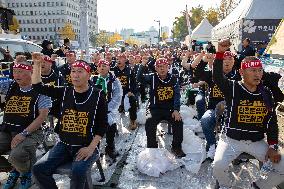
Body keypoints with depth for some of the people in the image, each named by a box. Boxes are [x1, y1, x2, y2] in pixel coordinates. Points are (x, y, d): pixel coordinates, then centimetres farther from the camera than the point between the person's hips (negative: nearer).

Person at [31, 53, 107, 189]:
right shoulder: (65, 92, 5)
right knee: (39, 169, -13)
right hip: (64, 145, 5)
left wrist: (91, 148, -15)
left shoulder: (98, 95, -6)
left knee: (78, 172, -31)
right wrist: (37, 64, -3)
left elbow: (102, 125, -8)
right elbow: (38, 87, 7)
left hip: (86, 147, -4)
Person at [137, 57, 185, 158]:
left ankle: (176, 147, -3)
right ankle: (152, 147, -6)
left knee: (178, 121, -23)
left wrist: (176, 110, -16)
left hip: (170, 109, 1)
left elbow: (177, 96, -3)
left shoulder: (174, 79, 4)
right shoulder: (152, 78, 3)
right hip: (156, 109, 0)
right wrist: (143, 65, -28)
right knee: (149, 123, -25)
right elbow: (140, 78, -13)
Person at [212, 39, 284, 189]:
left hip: (257, 142, 4)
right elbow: (217, 77, -28)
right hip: (231, 140, -4)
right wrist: (220, 53, -39)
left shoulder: (266, 93, 3)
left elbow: (272, 122, 6)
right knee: (218, 166, -25)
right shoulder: (232, 88, -8)